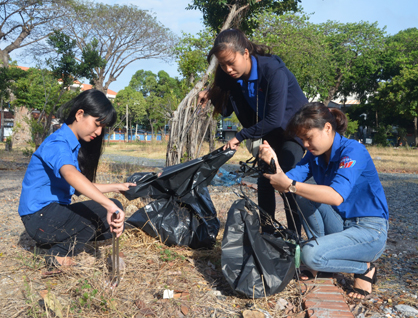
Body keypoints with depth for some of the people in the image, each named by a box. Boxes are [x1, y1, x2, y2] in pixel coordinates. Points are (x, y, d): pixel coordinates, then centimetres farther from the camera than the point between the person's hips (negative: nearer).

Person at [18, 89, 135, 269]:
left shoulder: (75, 146, 12)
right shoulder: (57, 144, -18)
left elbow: (81, 186, 18)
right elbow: (70, 174, -40)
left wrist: (115, 187, 10)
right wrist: (110, 205, -49)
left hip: (54, 213, 9)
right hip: (40, 217, -9)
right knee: (113, 213, -19)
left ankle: (59, 242, 4)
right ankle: (59, 254, -11)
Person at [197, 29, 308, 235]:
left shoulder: (274, 71, -31)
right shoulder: (232, 77, -11)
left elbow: (275, 119, -32)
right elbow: (226, 110, -2)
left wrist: (241, 137, -25)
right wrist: (211, 96, -22)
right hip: (271, 133, 7)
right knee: (264, 181, 5)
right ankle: (267, 233, 16)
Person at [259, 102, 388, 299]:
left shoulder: (353, 151, -19)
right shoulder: (314, 155, 3)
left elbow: (336, 196, -34)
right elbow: (288, 181, -11)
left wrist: (290, 185, -36)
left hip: (369, 231, -7)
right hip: (340, 224, 7)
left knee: (311, 254, -26)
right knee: (302, 192, -12)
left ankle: (365, 268, 2)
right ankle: (322, 249, 0)